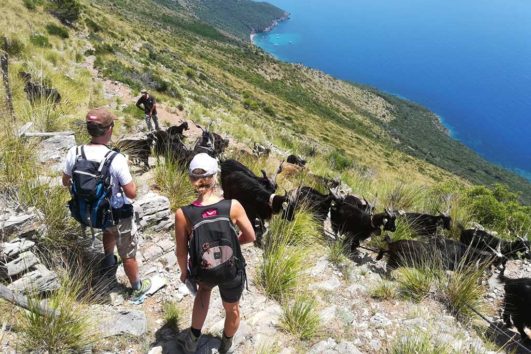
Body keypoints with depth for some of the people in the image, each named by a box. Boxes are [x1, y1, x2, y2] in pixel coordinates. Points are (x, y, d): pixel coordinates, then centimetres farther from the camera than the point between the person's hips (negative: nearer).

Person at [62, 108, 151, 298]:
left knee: (109, 229, 39)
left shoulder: (74, 153, -17)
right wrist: (127, 171, -8)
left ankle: (109, 259, 62)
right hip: (117, 214, -5)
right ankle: (137, 287, 38)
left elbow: (66, 182, 0)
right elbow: (132, 193, -23)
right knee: (128, 254, 17)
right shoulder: (116, 159, -31)